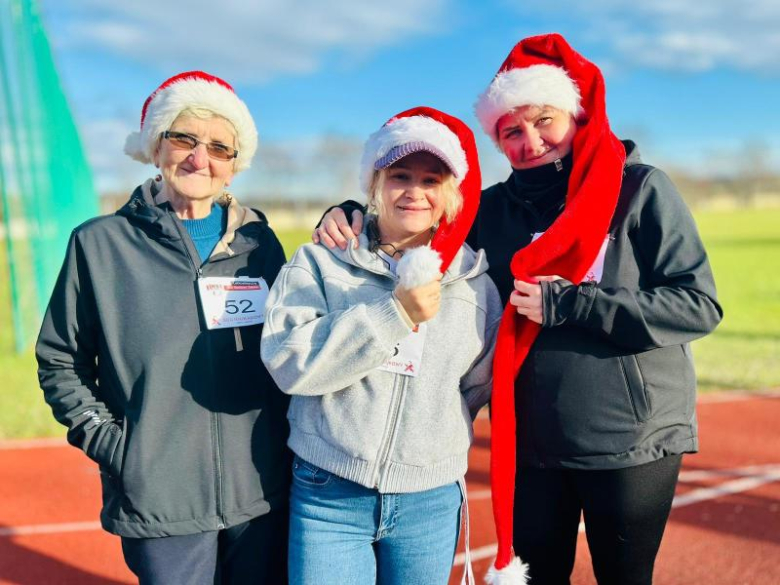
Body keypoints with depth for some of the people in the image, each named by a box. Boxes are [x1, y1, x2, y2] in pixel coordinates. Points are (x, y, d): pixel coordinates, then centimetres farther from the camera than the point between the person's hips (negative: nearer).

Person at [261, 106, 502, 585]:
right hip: (327, 496, -2)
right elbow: (289, 361, -17)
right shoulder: (320, 263, -3)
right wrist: (396, 313, -21)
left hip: (432, 503, 2)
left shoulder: (475, 282, 3)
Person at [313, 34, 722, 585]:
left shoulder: (640, 188, -7)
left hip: (632, 441, -3)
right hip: (532, 443, 3)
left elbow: (698, 304, -13)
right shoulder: (493, 210, 3)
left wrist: (568, 305, -18)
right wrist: (349, 216, -7)